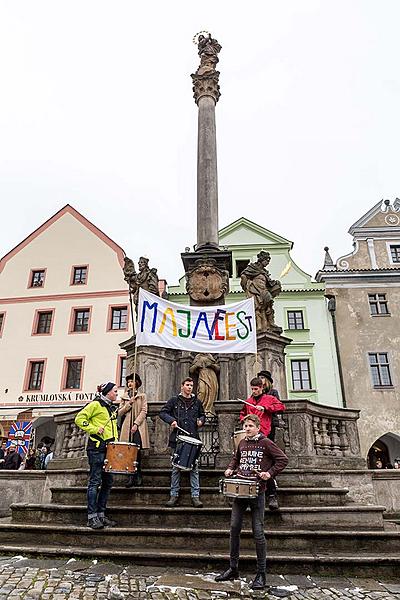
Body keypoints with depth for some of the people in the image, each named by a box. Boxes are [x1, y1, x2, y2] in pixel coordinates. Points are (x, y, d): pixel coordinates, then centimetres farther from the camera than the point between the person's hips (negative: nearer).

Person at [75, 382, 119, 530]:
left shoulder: (113, 408, 18)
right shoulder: (96, 404, -6)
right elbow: (79, 419, -12)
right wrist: (95, 429, -17)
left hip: (109, 448, 8)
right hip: (97, 447, -8)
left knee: (108, 482, 9)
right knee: (95, 481, -4)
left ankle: (101, 515, 19)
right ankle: (92, 517, 3)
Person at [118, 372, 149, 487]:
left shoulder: (142, 396, 10)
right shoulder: (124, 397, 17)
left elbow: (144, 412, 0)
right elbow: (120, 413, 9)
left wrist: (136, 424, -11)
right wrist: (129, 403, -4)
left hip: (138, 427, -2)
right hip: (127, 427, 2)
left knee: (136, 450, -11)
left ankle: (137, 476, 0)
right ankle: (133, 477, 1)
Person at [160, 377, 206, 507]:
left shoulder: (197, 402, 12)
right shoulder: (174, 400, 5)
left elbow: (202, 415, 24)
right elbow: (163, 412, 5)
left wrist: (201, 421, 3)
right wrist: (171, 420, -11)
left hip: (193, 438, 1)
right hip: (177, 438, -1)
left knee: (194, 467, 1)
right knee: (176, 467, 6)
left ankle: (195, 496, 7)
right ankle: (174, 495, 16)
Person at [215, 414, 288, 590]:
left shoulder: (265, 443, -7)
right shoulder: (242, 443, 10)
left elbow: (283, 459, -7)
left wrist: (270, 473, -16)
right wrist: (230, 469, 10)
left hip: (257, 492, -5)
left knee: (258, 532, 0)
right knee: (234, 528, 8)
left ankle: (261, 574, 14)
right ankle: (233, 569, 23)